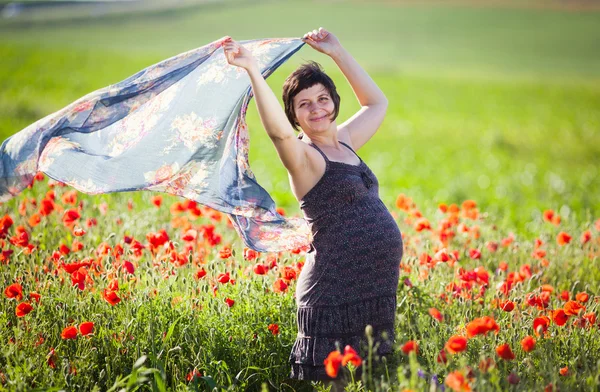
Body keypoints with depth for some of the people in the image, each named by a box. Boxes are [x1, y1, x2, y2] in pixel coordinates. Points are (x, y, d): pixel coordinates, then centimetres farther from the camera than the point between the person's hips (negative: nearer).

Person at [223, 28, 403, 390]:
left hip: (376, 291, 8)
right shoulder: (305, 157, -9)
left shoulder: (345, 142, 15)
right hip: (336, 293, -8)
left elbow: (377, 103, 28)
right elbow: (280, 131, -31)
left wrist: (337, 51, 23)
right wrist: (253, 69, -36)